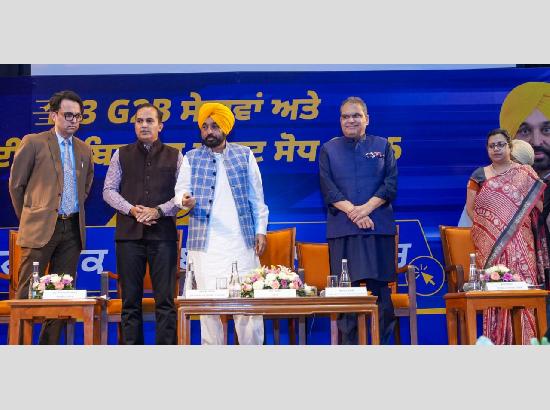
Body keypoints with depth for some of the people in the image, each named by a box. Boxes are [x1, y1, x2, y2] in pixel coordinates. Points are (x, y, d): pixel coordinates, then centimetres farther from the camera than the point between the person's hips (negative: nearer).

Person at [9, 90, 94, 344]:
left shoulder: (84, 150, 13)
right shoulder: (33, 142, -1)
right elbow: (16, 184, 4)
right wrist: (28, 218, 8)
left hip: (72, 229, 5)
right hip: (41, 228, -5)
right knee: (27, 293, -3)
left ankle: (48, 348, 16)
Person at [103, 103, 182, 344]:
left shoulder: (174, 156, 9)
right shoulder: (122, 155, 12)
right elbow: (109, 191, 8)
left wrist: (159, 211, -11)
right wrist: (132, 209, -8)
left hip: (163, 233, -1)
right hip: (128, 234, 1)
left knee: (165, 298, -2)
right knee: (130, 299, 4)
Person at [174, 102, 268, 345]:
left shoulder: (245, 155, 9)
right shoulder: (192, 158, 9)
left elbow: (257, 197, 9)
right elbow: (181, 190, 2)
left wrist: (261, 231, 4)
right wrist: (185, 200, -21)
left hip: (241, 241, 0)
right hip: (205, 243, 0)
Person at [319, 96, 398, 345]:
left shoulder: (382, 146, 12)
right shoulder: (329, 150, 11)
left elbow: (390, 184, 2)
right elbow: (328, 189, 0)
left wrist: (366, 208, -13)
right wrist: (353, 212, -12)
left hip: (379, 228, 0)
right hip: (342, 229, 0)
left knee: (380, 287, 0)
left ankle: (382, 342, 9)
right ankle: (349, 344, 6)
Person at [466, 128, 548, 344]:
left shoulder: (526, 174, 12)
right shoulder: (479, 175, 11)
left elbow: (539, 205, 9)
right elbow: (471, 209, 11)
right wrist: (485, 226, -1)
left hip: (520, 242, 0)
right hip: (489, 243, 0)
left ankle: (525, 339, -2)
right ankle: (496, 340, -2)